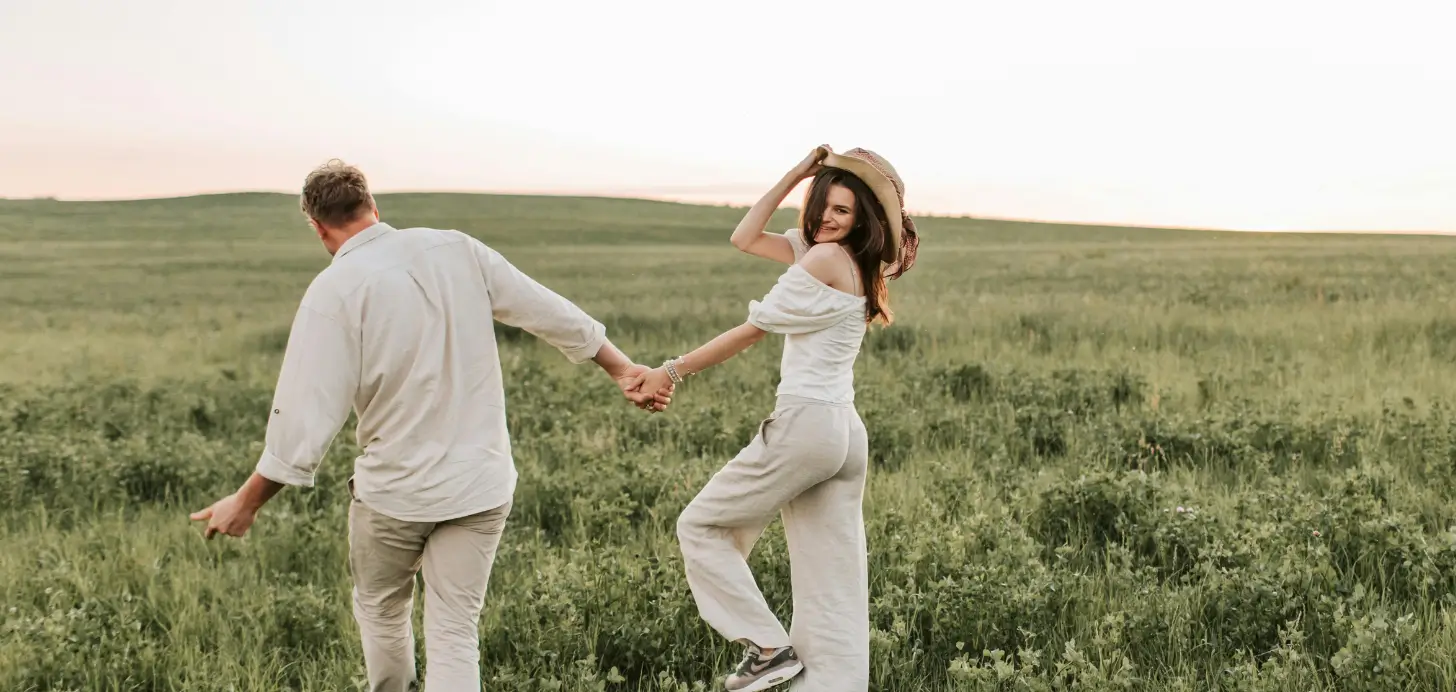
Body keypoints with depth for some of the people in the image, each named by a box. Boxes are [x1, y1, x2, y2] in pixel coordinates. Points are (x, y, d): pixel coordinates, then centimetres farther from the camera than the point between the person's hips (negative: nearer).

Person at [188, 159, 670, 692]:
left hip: (394, 490, -3)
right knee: (455, 633, 6)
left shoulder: (335, 290, -14)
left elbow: (306, 413, -17)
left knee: (381, 610, 23)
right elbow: (553, 314, 3)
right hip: (480, 484, 3)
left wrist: (246, 503, -7)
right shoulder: (456, 249, -2)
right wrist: (621, 368, 15)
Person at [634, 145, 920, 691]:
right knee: (832, 585, 8)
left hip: (805, 422, -9)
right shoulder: (853, 264, 16)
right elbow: (745, 238, 18)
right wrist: (796, 175, 12)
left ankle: (769, 647, 3)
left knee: (701, 525, 7)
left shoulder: (828, 258, -10)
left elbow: (752, 330, -10)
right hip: (847, 432, 9)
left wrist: (672, 371, -5)